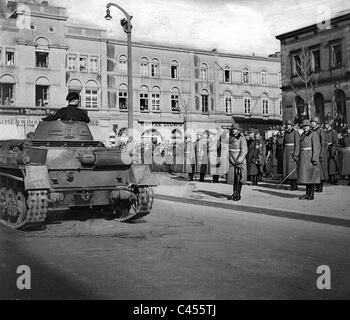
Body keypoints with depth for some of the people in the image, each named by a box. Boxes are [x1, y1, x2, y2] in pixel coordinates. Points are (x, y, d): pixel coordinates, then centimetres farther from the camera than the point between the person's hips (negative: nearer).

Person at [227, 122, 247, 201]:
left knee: (239, 178, -5)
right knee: (233, 178, 8)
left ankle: (238, 195, 0)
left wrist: (239, 160, -17)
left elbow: (244, 151, -11)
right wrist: (228, 158, 11)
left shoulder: (241, 138, -8)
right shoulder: (231, 138, 11)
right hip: (232, 161, 6)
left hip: (240, 161, -6)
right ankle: (234, 194, 17)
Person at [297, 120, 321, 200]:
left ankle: (312, 194, 2)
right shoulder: (303, 135, 15)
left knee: (311, 175, -3)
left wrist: (314, 158, -21)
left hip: (310, 157, -7)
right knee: (305, 175, 8)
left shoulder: (313, 135, -7)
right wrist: (300, 159, 14)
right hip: (303, 158, 7)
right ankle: (307, 194, 14)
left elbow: (317, 147, -13)